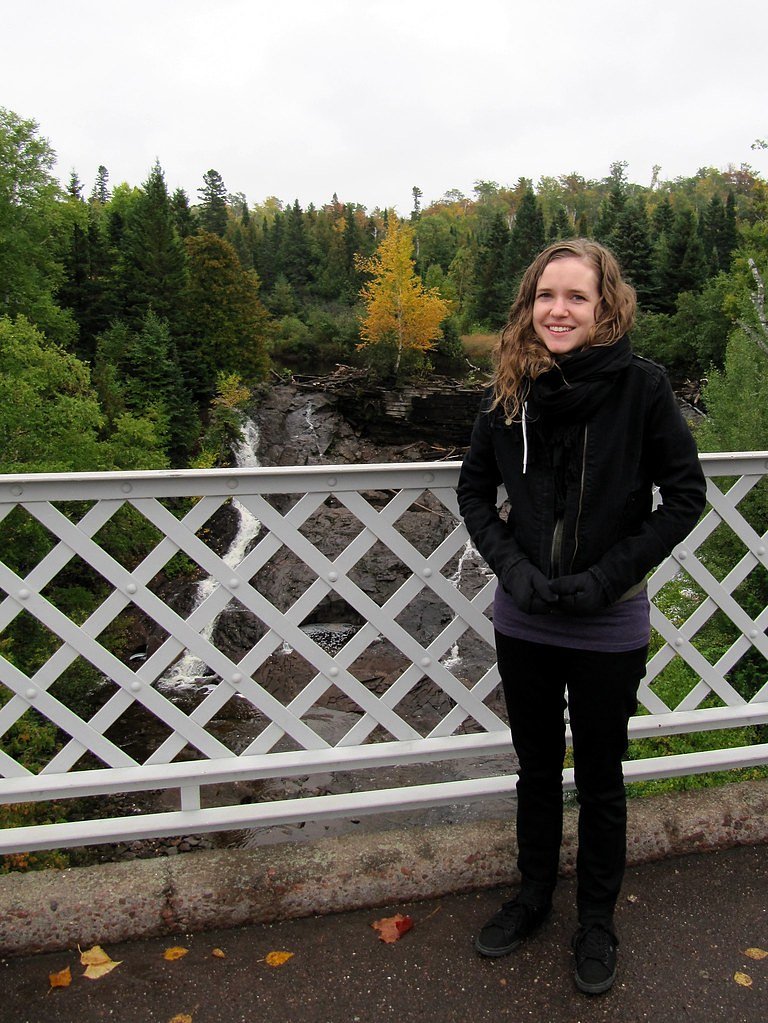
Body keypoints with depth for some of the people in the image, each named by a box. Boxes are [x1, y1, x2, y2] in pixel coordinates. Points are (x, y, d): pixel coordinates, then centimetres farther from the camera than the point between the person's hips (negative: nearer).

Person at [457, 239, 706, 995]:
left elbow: (685, 493, -8)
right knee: (536, 767, 21)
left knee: (599, 777, 16)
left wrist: (609, 576, -17)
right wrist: (510, 566, -11)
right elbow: (474, 489, 4)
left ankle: (597, 920, 39)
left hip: (609, 627, -2)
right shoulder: (510, 390, -5)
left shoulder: (641, 385, -13)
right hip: (524, 620, 3)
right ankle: (533, 896, 44)